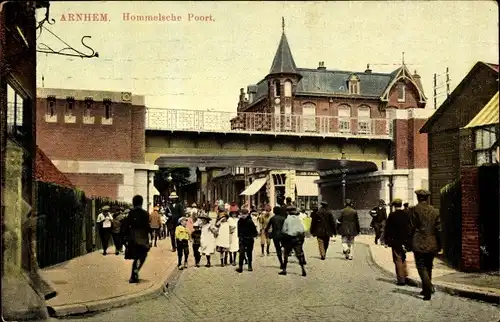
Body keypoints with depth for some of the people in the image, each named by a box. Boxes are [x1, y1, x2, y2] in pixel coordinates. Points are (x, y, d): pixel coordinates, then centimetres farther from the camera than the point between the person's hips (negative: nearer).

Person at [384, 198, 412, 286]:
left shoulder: (392, 215, -12)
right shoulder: (406, 214, 0)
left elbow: (388, 229, -10)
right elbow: (410, 228, 5)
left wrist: (387, 241, -2)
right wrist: (408, 240, 13)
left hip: (396, 241, -5)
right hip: (405, 241, 5)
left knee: (398, 260, 3)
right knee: (403, 259, 21)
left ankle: (401, 279, 5)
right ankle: (405, 276, 20)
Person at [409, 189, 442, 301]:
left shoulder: (414, 210, -7)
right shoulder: (435, 211, 4)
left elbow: (412, 227, -6)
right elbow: (438, 229, 5)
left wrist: (409, 242, 1)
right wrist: (440, 245, 11)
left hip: (419, 244, -4)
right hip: (432, 244, 4)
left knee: (421, 266, -2)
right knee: (428, 267, 16)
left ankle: (428, 287, -21)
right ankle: (425, 289, 24)